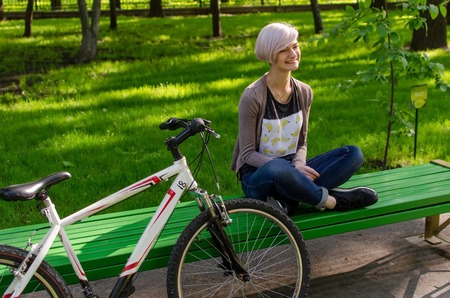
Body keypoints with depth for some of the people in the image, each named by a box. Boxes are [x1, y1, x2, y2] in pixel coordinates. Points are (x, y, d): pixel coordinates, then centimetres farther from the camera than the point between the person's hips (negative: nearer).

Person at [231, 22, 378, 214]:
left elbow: (301, 143, 11)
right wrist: (292, 169, -22)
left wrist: (298, 165, -13)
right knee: (278, 169, -43)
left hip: (292, 170, 7)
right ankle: (331, 201, -17)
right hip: (257, 176, -6)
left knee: (354, 154, -11)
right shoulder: (253, 97, -14)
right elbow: (248, 154, -12)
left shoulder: (304, 92, 5)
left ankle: (287, 200, -25)